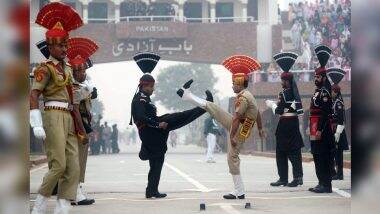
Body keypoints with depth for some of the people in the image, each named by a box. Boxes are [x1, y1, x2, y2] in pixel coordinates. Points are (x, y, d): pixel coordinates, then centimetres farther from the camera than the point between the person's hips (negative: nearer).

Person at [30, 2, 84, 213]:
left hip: (69, 119, 8)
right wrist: (37, 125, -24)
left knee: (73, 168, 1)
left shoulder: (67, 68, 16)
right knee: (58, 166, -11)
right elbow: (33, 95, -17)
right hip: (54, 117, -8)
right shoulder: (46, 68, -7)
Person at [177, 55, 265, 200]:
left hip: (239, 131, -9)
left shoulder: (243, 98, -24)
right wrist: (260, 129, 25)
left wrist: (232, 136, -27)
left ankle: (239, 192, -2)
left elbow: (236, 118, -28)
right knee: (210, 107, 11)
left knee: (232, 158, -6)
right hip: (236, 124, 9)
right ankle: (187, 95, 28)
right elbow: (257, 113, 18)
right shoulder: (248, 95, 8)